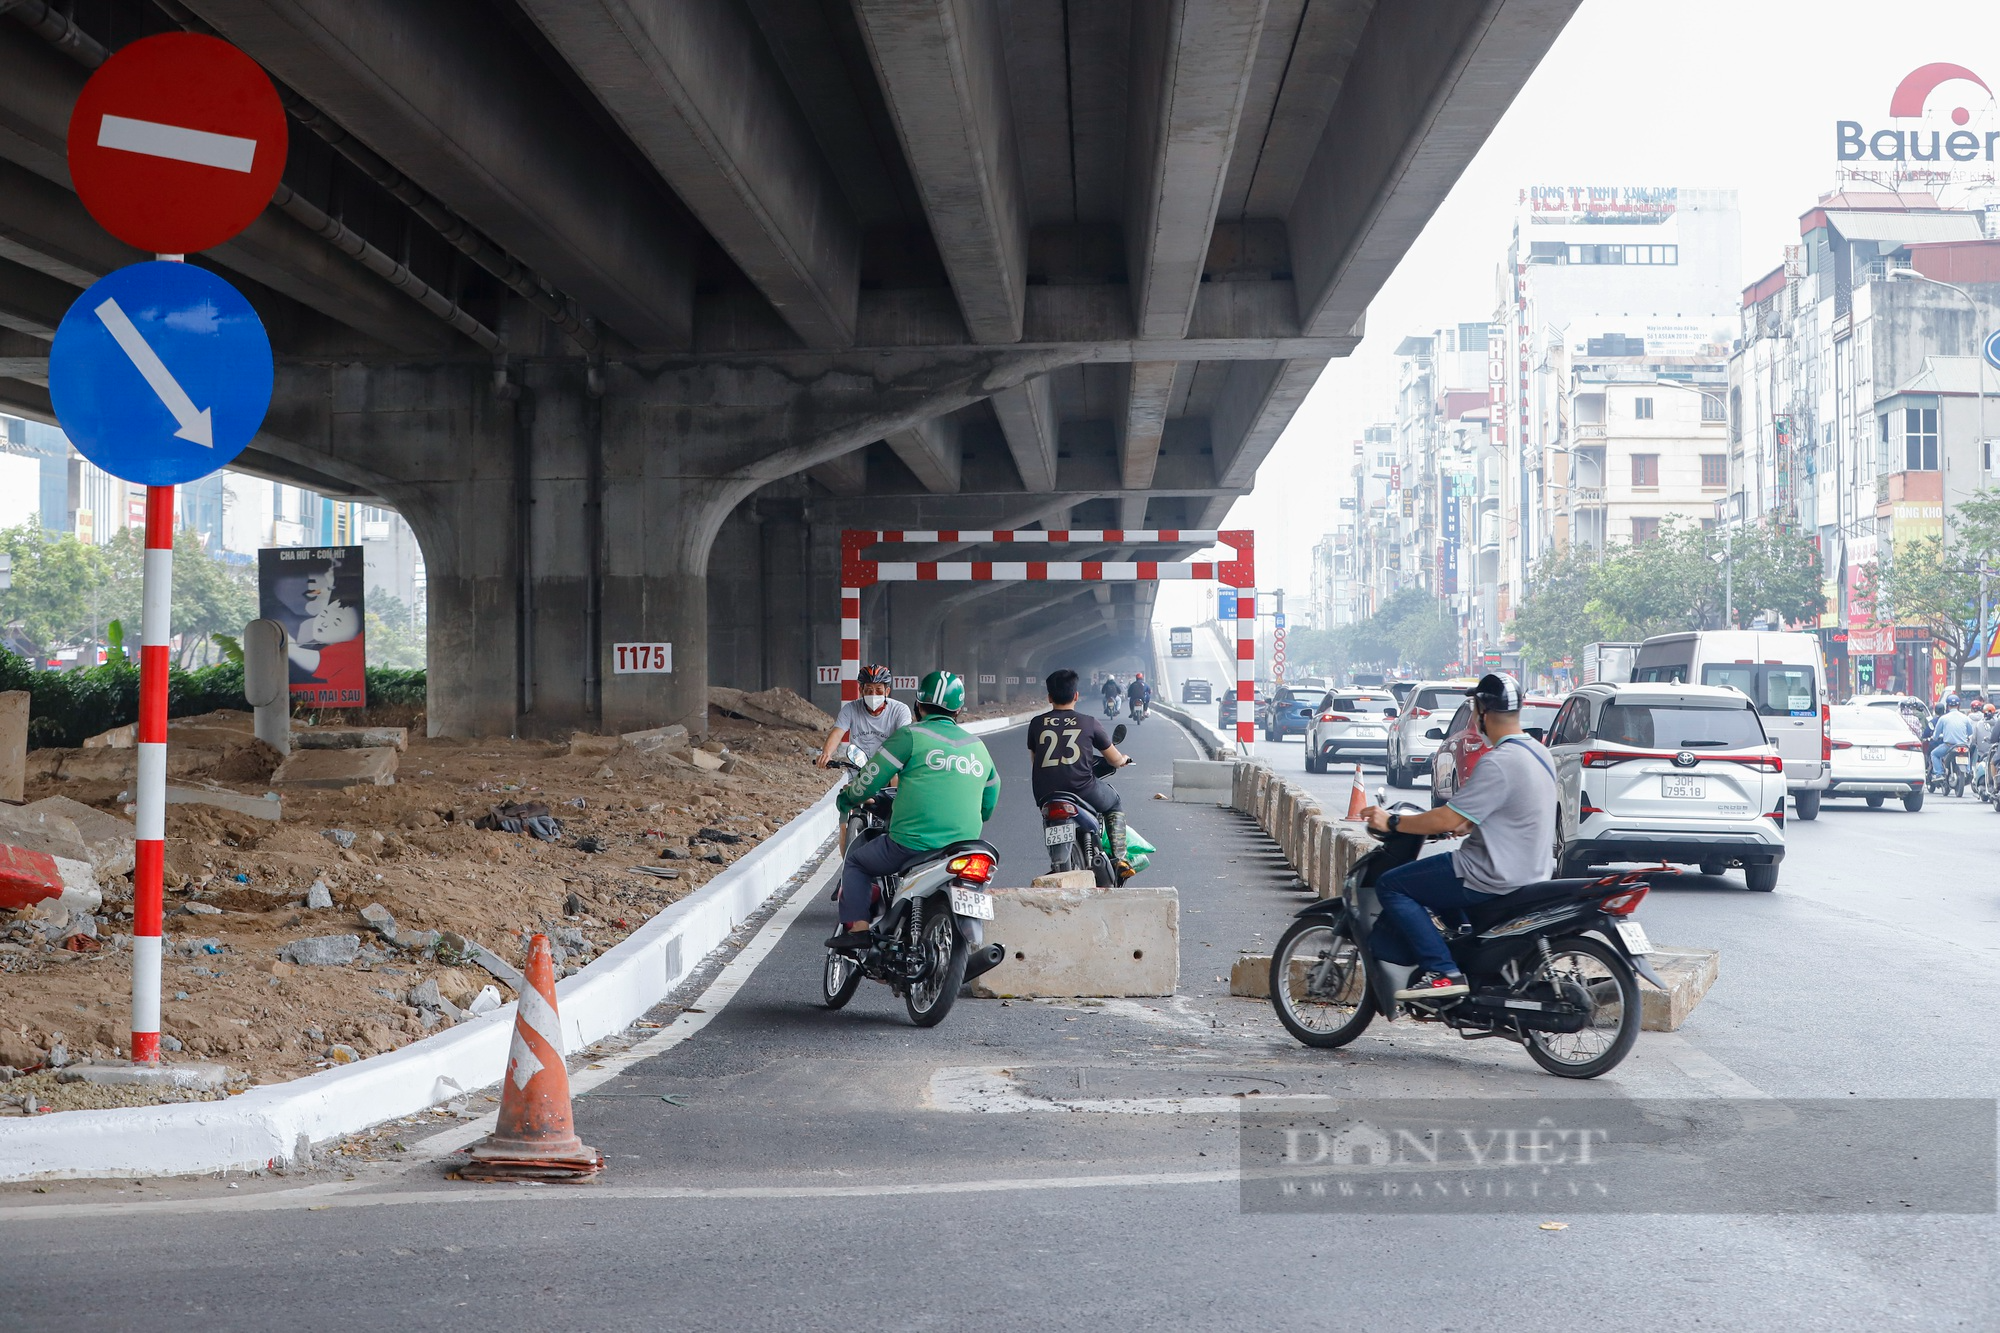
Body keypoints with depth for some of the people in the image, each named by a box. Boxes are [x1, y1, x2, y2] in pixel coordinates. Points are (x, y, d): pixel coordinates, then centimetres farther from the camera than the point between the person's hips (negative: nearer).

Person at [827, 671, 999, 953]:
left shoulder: (910, 736, -4)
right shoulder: (978, 747, 13)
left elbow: (870, 779, -1)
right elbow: (988, 806, 22)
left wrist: (847, 798, 20)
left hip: (911, 845, -5)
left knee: (856, 863, 19)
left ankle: (856, 928, 2)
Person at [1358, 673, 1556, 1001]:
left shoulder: (1498, 762, -22)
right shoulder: (1536, 751, 8)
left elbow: (1449, 819, -23)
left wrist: (1393, 822, -12)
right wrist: (1468, 824, 24)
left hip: (1496, 878, -10)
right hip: (1532, 871, 10)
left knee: (1390, 886, -6)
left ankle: (1442, 971, -12)